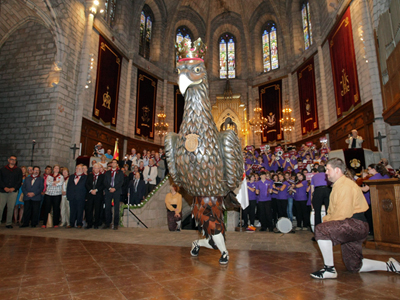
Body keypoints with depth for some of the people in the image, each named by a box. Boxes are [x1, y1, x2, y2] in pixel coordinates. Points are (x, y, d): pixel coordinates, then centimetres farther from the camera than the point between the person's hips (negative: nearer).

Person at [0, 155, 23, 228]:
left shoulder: (18, 170, 11)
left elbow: (20, 181, 5)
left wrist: (14, 188, -8)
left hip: (13, 192, 0)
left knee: (10, 208, 1)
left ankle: (8, 223, 8)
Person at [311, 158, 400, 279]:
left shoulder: (345, 186, -16)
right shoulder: (339, 185, 18)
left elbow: (342, 213, -24)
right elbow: (333, 211, 19)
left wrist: (327, 222, -11)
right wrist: (326, 219, 2)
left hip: (355, 224, -11)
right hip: (354, 227, 11)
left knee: (320, 229, -28)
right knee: (354, 267, 16)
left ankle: (329, 269, -17)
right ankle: (389, 265, 27)